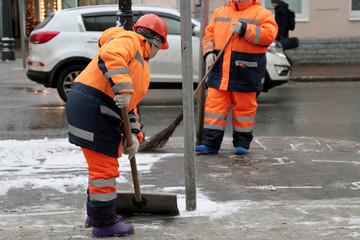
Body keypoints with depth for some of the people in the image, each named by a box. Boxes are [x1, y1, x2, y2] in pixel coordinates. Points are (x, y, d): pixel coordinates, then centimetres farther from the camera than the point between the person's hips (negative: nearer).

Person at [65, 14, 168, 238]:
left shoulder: (142, 65, 27)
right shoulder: (129, 40, -3)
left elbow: (130, 106, 23)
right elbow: (109, 56, -27)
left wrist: (133, 135, 13)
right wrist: (123, 88, -33)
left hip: (102, 113, 11)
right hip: (92, 107, -11)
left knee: (103, 165, 23)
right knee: (105, 168, -3)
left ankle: (96, 213, 38)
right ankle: (104, 223, 7)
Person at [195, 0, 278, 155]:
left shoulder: (262, 14, 1)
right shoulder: (219, 13, 17)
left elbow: (269, 35, -14)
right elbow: (209, 34, 17)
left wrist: (244, 29, -21)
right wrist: (208, 52, -2)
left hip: (246, 71, -4)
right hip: (220, 70, 4)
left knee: (244, 107, 4)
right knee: (214, 104, -1)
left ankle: (242, 143, 16)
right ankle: (210, 143, 2)